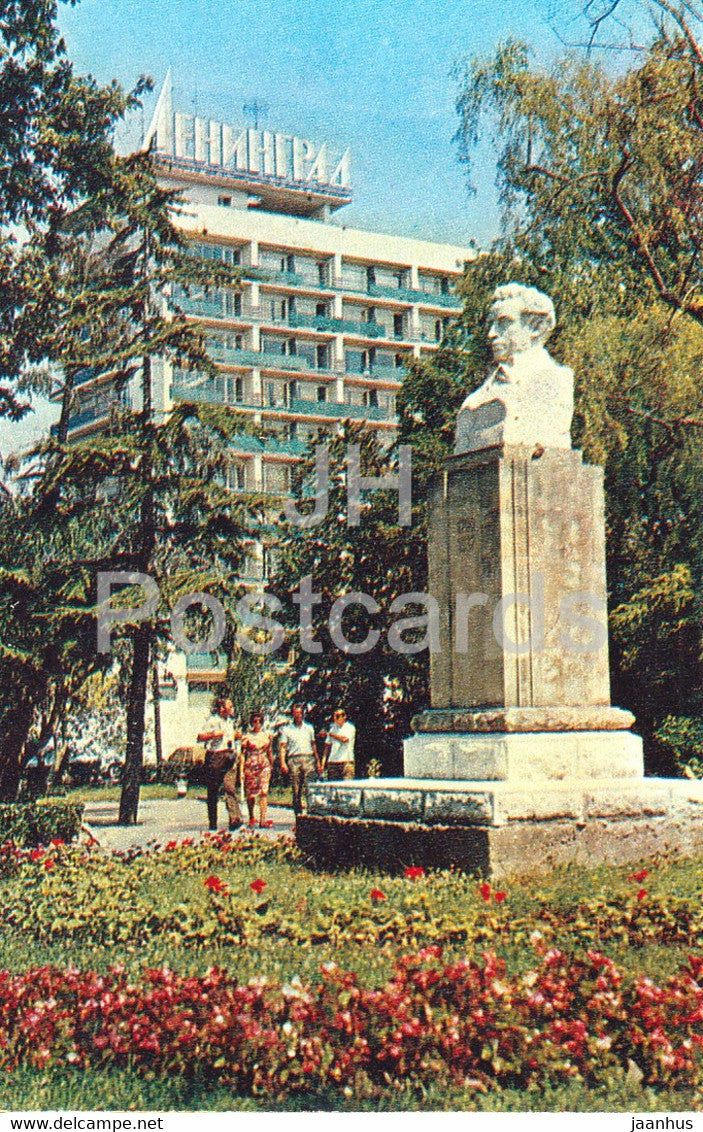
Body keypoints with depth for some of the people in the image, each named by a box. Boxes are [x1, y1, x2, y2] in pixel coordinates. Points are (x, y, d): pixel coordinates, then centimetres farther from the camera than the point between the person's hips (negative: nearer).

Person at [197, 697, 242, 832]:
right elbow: (200, 737, -8)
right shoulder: (212, 721, -3)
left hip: (229, 757, 5)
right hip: (215, 757, -5)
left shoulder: (229, 721, 19)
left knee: (230, 787, -12)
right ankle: (212, 824, 11)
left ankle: (235, 819, -24)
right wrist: (212, 735, -22)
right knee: (213, 791, 3)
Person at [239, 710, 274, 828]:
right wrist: (241, 769, -7)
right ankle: (251, 818, 22)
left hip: (264, 766, 1)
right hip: (250, 766, -1)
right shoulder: (246, 736, 2)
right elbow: (242, 753, -1)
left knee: (264, 791, -9)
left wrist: (272, 766, 15)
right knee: (250, 793, 4)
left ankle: (263, 820, -13)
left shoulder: (266, 735, 10)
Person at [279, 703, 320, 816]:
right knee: (296, 791, -2)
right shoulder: (286, 729, 11)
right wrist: (283, 763, -8)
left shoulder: (309, 728, 19)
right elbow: (282, 747, 5)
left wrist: (318, 762, 18)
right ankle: (298, 814, 1)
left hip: (308, 759, 1)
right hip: (293, 760, -1)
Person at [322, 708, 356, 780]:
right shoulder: (333, 728, 16)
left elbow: (344, 739, -16)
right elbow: (327, 745, 16)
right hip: (332, 762, 4)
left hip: (346, 761, -4)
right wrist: (324, 761, 7)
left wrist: (330, 734, -11)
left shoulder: (350, 727, 2)